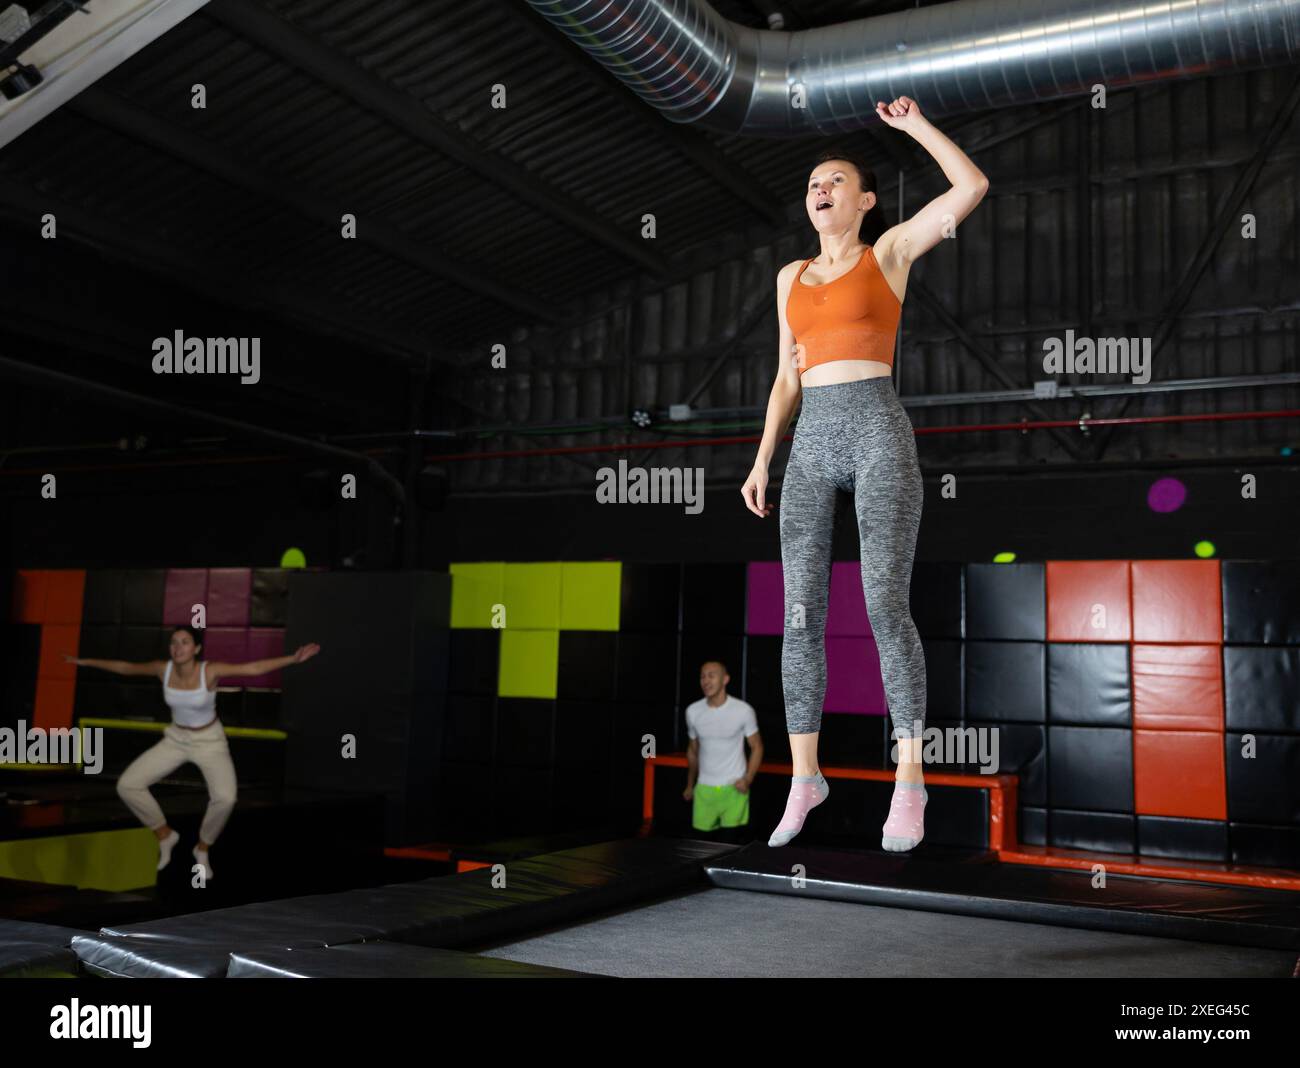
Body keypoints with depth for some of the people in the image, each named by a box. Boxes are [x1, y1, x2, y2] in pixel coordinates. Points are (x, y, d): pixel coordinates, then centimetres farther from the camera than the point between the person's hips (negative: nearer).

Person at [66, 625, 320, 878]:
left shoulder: (210, 670, -24)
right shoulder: (164, 668, -14)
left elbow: (254, 668, -32)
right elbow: (125, 667, 3)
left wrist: (293, 659, -44)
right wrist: (87, 662, 10)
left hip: (210, 741, -4)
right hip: (176, 739, 4)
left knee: (225, 798, -29)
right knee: (127, 785, -9)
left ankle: (203, 849, 1)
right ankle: (165, 836, 13)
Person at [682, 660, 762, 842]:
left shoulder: (743, 710, -11)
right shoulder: (693, 711, 0)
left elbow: (756, 747, 0)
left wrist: (748, 779, -13)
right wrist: (689, 785, 22)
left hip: (734, 788, -3)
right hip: (704, 788, 3)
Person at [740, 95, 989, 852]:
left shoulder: (891, 250, 10)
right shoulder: (793, 278, 21)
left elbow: (974, 187, 0)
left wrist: (915, 125, 9)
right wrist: (762, 461, 10)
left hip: (881, 435, -4)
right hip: (813, 447, 4)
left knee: (887, 607, -14)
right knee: (801, 615, -4)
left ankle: (909, 780, -3)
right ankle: (805, 779, 7)